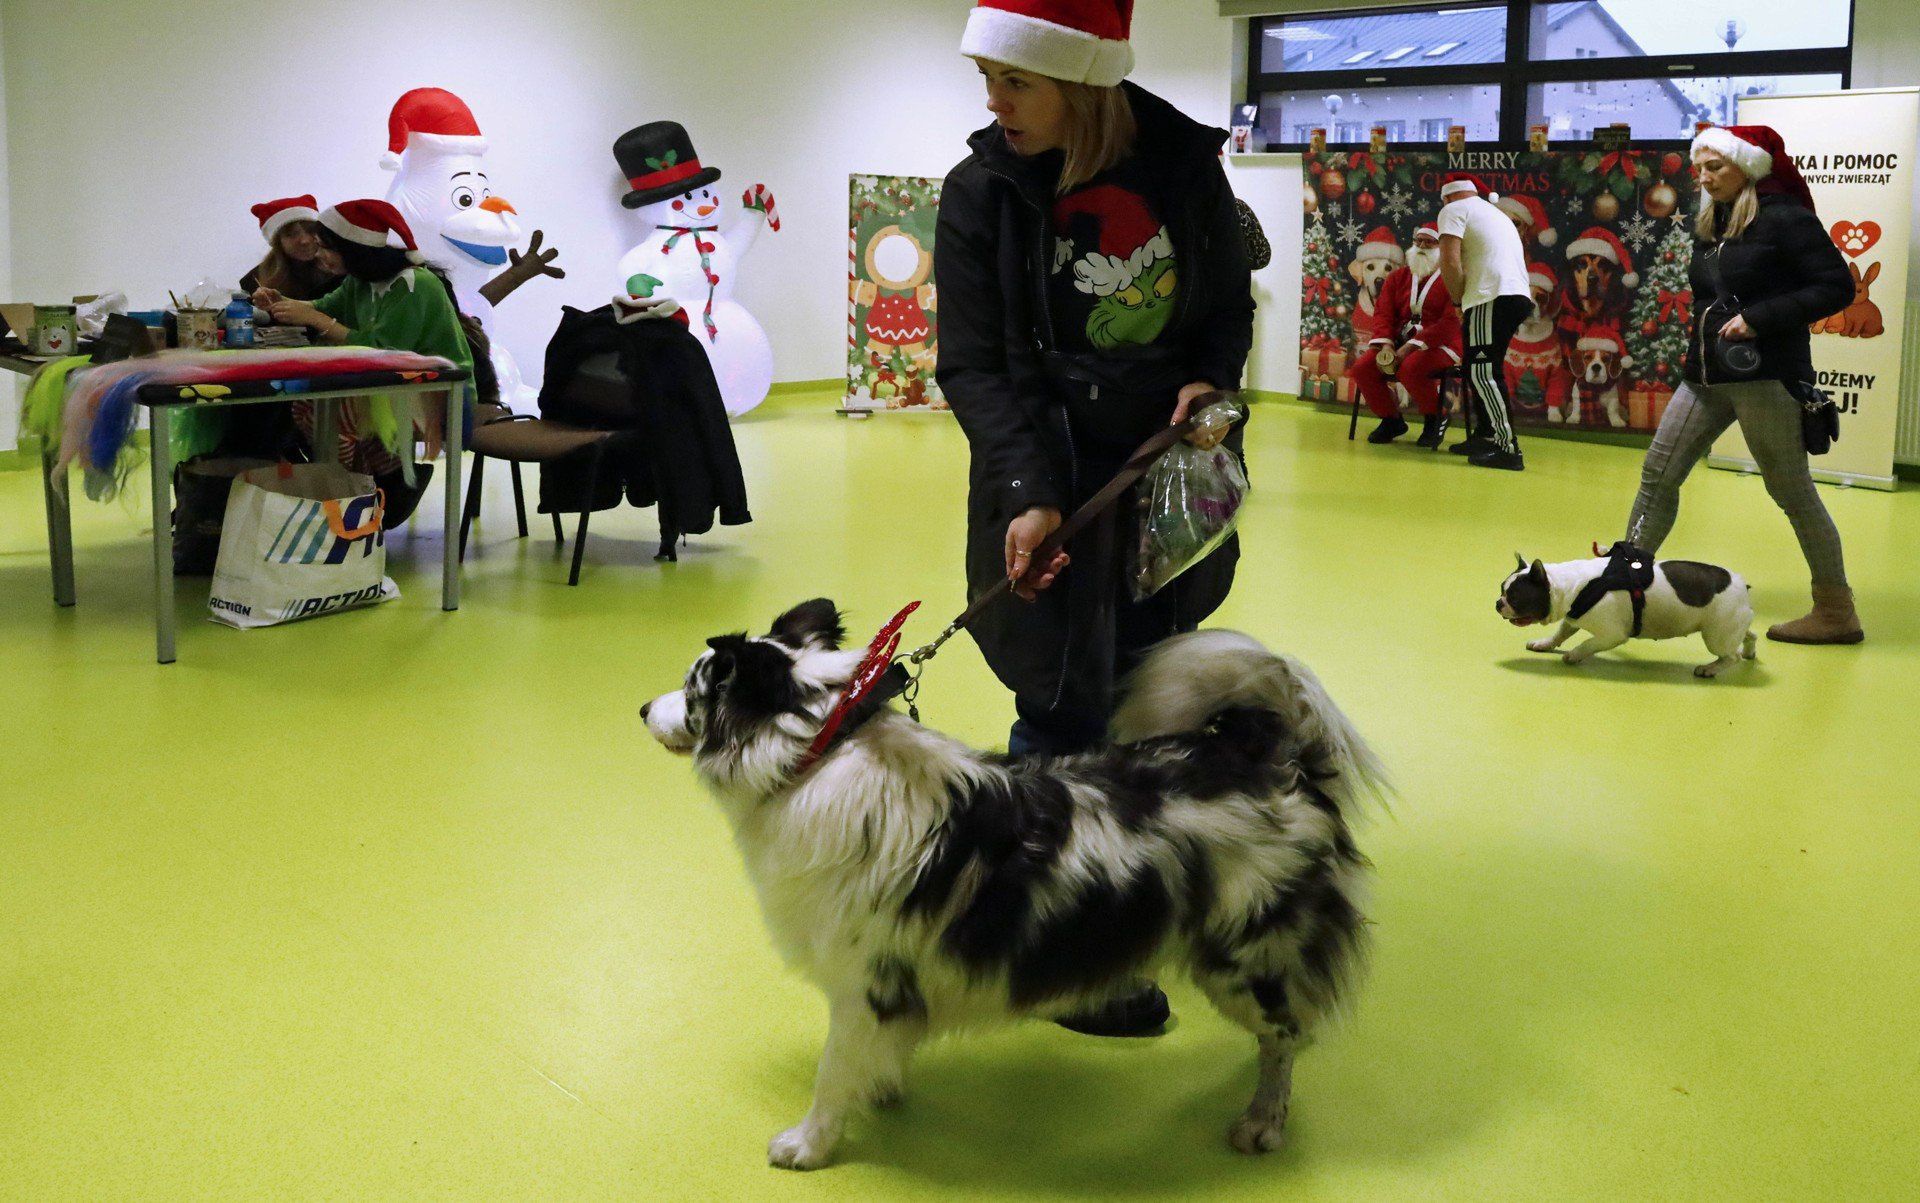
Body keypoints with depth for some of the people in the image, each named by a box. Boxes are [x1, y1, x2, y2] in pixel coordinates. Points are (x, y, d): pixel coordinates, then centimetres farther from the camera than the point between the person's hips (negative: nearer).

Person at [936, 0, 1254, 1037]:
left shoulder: (1184, 165, -3)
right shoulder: (982, 192, -8)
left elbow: (1230, 307, 11)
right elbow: (972, 367, -10)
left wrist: (1210, 379, -11)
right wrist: (1028, 495, -23)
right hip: (1051, 479, -3)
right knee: (1065, 714, -2)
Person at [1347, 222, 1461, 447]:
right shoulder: (1398, 278, 15)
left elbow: (1452, 322, -14)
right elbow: (1383, 312, 7)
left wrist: (1411, 346, -21)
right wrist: (1386, 345, -14)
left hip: (1440, 345, -6)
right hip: (1399, 344, 6)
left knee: (1409, 369, -36)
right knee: (1362, 368, -17)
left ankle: (1435, 418, -9)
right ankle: (1391, 420, 4)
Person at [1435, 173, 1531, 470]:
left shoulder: (1453, 210, 3)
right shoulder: (1497, 214, 30)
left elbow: (1450, 262, -11)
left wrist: (1461, 299, 2)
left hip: (1493, 299, -9)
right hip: (1518, 295, 9)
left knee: (1484, 374, -11)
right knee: (1479, 371, 20)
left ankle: (1509, 450, -17)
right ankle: (1486, 436, 25)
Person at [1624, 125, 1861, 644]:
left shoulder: (1784, 218, -9)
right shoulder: (1709, 225, 13)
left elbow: (1838, 287, -13)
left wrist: (1758, 318, -20)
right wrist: (1699, 342, 7)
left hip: (1764, 377, -8)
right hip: (1706, 374, 8)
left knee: (1792, 491, -2)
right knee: (1659, 472, 4)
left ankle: (1837, 613, 8)